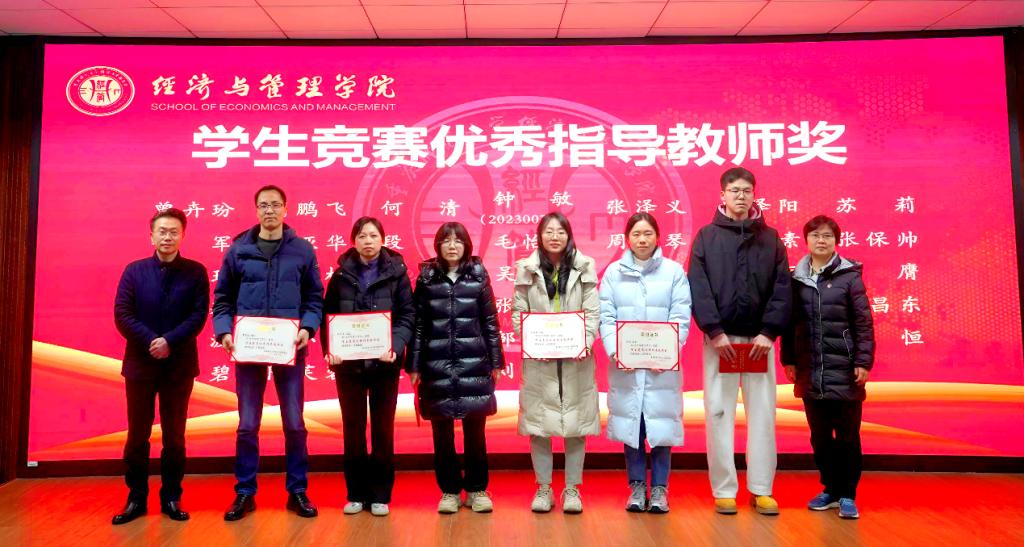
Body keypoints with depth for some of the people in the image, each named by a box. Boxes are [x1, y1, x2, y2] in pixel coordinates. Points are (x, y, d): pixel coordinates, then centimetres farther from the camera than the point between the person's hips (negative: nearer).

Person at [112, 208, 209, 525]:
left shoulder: (196, 272, 2)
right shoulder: (134, 271, 5)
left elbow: (199, 315, -6)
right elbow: (122, 314, -3)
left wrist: (170, 341, -18)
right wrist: (150, 342, -15)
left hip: (179, 365, -1)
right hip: (140, 363, 1)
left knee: (174, 435, 7)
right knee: (137, 434, 8)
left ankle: (171, 498, 18)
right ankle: (136, 498, 20)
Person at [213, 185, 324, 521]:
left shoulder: (302, 250, 3)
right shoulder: (238, 249, 4)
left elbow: (315, 297, 4)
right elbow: (223, 297, 6)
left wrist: (308, 328, -11)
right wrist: (224, 331, -8)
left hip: (290, 348, 0)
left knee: (294, 423, 6)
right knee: (247, 424, 7)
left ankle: (297, 491, 20)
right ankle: (245, 493, 21)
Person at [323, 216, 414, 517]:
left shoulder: (396, 272, -1)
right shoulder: (341, 274, 5)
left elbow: (406, 315, -4)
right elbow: (328, 315, 3)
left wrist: (395, 347, -20)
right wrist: (329, 350, -12)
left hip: (384, 362, -1)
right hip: (347, 362, 2)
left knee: (382, 428, 7)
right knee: (353, 428, 9)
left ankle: (380, 495, 18)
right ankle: (356, 493, 22)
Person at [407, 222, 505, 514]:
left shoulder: (478, 276, 3)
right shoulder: (426, 278, 4)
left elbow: (490, 322, 5)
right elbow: (418, 324, 4)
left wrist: (496, 362, 3)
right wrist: (414, 365, 1)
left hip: (474, 365, 0)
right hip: (437, 366, 1)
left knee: (475, 431, 5)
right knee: (442, 433, 7)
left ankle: (477, 489, 20)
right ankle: (450, 490, 21)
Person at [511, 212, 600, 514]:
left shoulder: (584, 267, 5)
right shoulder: (527, 269, 5)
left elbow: (592, 311, 1)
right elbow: (518, 312, 3)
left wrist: (586, 342, -13)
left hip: (576, 357, 0)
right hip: (539, 358, 0)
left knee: (576, 422, 5)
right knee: (538, 422, 4)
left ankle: (572, 488, 19)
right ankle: (543, 488, 19)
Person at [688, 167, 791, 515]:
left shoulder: (770, 237, 10)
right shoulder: (707, 236, 5)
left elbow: (782, 289, 3)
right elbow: (698, 288, -4)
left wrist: (769, 331, -8)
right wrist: (714, 331, -13)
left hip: (759, 338, 2)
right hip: (720, 337, -1)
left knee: (762, 412, 4)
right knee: (719, 412, 1)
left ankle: (761, 490, 16)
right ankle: (724, 490, 11)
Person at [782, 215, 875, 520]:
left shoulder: (849, 276, -2)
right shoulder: (796, 278, 6)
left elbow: (864, 323, -3)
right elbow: (789, 322, 9)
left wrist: (863, 361, -9)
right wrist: (788, 360, 6)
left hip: (844, 370, -3)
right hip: (810, 371, 3)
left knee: (848, 435, 4)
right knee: (820, 435, 11)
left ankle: (847, 494, 15)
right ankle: (830, 489, 25)